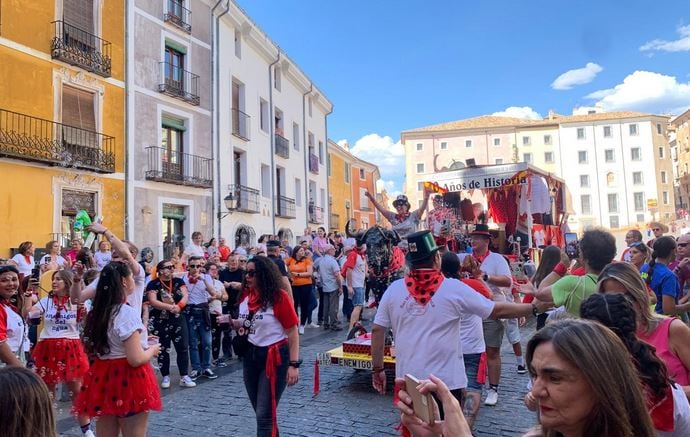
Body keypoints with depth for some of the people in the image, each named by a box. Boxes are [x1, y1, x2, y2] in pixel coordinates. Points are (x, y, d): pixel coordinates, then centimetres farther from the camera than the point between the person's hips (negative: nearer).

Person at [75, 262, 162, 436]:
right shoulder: (128, 313, -20)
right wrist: (153, 350, -3)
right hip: (128, 380, -7)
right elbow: (136, 359, -23)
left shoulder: (99, 311, 4)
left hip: (103, 376, 8)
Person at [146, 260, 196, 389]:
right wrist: (170, 307, -25)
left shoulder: (178, 281, 6)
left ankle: (184, 377, 7)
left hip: (178, 319, 3)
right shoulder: (153, 284, -5)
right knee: (163, 350, 5)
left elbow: (185, 296, -4)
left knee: (183, 348, 0)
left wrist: (179, 306, -24)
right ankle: (165, 377, 19)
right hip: (160, 322, -3)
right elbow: (153, 302, -16)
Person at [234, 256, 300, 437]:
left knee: (265, 414, -4)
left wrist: (293, 364, -19)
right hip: (250, 356, 7)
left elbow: (292, 333, -14)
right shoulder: (246, 296, 3)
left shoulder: (279, 297, -16)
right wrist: (232, 323, -2)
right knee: (260, 411, 18)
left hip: (274, 357, -7)